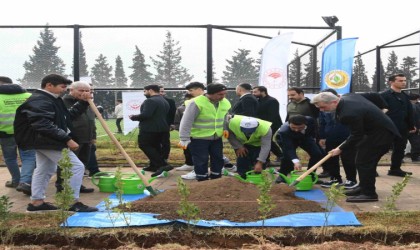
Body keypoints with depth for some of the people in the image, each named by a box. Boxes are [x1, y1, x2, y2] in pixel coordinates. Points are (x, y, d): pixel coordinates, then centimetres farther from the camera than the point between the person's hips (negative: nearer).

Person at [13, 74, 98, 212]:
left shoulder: (52, 99, 14)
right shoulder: (39, 102, -21)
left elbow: (68, 115, 19)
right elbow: (44, 125, -31)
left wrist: (83, 102, 8)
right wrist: (67, 139, -32)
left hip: (43, 141, 12)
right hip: (48, 141, -12)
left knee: (44, 170, 20)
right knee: (76, 167, -11)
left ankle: (36, 201, 29)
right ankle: (73, 202, -5)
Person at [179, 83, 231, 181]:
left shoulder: (225, 103, -2)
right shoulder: (197, 103, -22)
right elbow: (186, 122, -19)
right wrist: (184, 139, -19)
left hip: (217, 138, 6)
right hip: (199, 138, -6)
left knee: (218, 159, 14)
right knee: (201, 162, 3)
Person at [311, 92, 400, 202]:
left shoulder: (349, 113, -33)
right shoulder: (347, 97, -3)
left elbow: (356, 135, -22)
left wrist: (341, 149, -12)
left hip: (381, 134, -11)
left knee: (364, 162, -10)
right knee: (364, 160, 16)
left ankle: (369, 193, -3)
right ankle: (364, 187, 27)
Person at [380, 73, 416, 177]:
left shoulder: (405, 96, 14)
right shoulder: (384, 95, -9)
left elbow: (410, 112, 18)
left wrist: (411, 126, 15)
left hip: (402, 129, 7)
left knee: (399, 149, 13)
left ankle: (395, 169, 25)